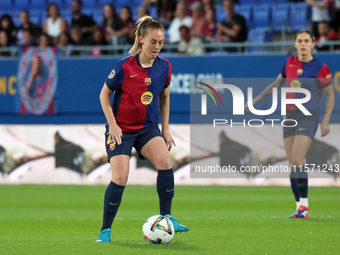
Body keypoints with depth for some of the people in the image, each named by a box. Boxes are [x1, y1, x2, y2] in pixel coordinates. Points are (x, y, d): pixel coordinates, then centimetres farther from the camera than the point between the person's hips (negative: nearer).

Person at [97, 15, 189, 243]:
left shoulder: (164, 67, -4)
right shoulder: (125, 66, -16)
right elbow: (105, 94, -3)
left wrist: (166, 129, 9)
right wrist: (113, 124, -12)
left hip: (148, 128, 3)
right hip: (121, 129, -3)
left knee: (165, 161, -23)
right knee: (120, 178, -14)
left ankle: (166, 217, -9)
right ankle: (106, 230, 1)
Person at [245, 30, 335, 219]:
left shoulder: (320, 68, -8)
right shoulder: (290, 63, 6)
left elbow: (330, 95, 0)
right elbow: (276, 84, 22)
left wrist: (326, 121, -8)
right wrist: (256, 100, 22)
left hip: (309, 117, -6)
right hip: (290, 116, 6)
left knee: (297, 159, -19)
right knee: (292, 165, 3)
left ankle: (304, 205, -13)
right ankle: (300, 207, 9)